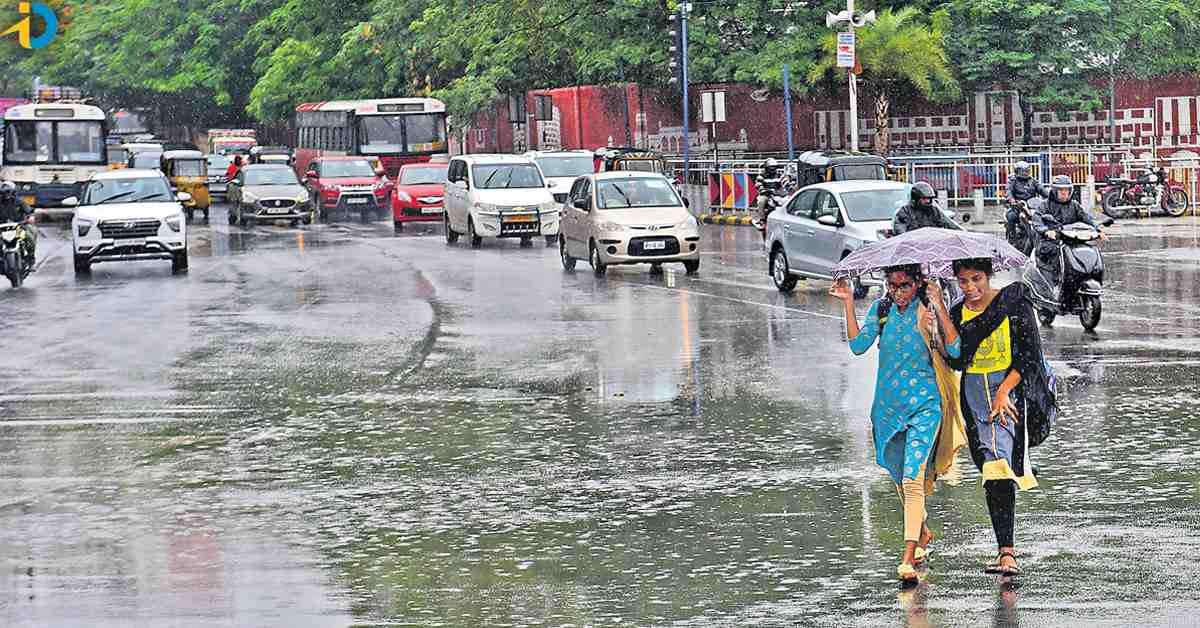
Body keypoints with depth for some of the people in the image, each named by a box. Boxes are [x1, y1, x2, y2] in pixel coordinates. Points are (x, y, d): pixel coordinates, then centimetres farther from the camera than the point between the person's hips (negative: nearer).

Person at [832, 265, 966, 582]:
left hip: (924, 404, -5)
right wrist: (849, 303, -9)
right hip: (888, 405, 5)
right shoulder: (881, 309, 5)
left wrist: (939, 306, -22)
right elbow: (858, 345, -5)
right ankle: (923, 532, 43)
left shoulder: (929, 312, -6)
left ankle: (908, 557, -18)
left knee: (913, 478, -16)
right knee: (900, 478, 18)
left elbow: (955, 350, -18)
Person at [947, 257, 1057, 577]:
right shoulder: (957, 314, 8)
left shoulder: (1014, 304, -5)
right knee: (990, 470, 3)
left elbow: (1029, 355, -8)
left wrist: (1004, 391, -16)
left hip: (1011, 387, -5)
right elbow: (957, 362, 2)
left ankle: (1006, 551, -22)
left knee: (1000, 466, -18)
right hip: (975, 393, 5)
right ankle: (1005, 549, 11)